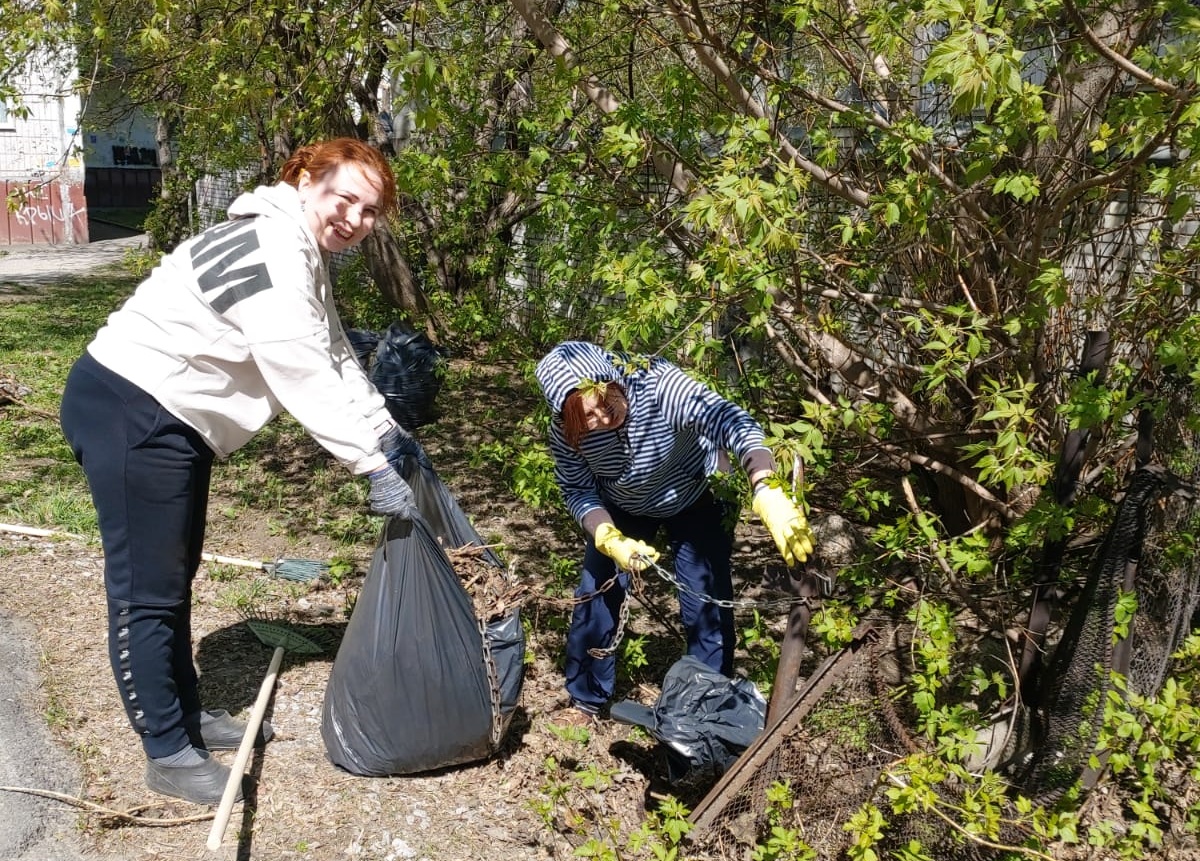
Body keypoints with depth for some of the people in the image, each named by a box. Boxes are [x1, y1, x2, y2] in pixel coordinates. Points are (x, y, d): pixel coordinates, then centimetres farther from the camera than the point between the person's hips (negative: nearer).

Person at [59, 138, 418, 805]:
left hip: (177, 421, 11)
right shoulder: (269, 250, -23)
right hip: (130, 411, -11)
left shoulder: (305, 258, 10)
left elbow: (335, 358, 14)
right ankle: (168, 752, 10)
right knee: (148, 590, -2)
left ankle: (186, 714, 34)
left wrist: (386, 430, 7)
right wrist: (374, 465, -26)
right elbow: (304, 377, -28)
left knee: (176, 575, 19)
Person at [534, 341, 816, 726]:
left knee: (706, 606, -6)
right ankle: (585, 700, 22)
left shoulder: (659, 385, -41)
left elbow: (731, 423, -51)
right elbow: (577, 490, -16)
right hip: (623, 509, 3)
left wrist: (768, 492, -66)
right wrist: (611, 540, -34)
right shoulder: (565, 431, -28)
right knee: (595, 596, 0)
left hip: (694, 501, -2)